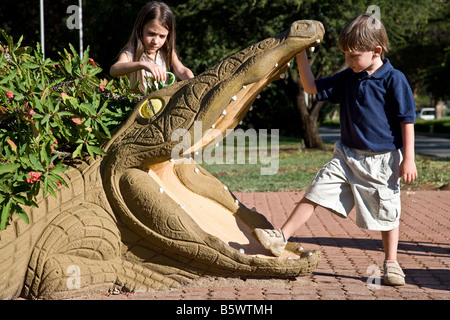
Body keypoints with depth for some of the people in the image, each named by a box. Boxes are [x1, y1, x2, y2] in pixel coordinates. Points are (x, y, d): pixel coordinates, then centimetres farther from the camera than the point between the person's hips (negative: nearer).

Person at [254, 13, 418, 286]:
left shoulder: (394, 80, -11)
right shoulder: (348, 78, 6)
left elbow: (407, 120, -10)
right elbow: (312, 87, 13)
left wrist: (408, 159, -11)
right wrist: (301, 57, 3)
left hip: (382, 160, -5)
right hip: (347, 155, 5)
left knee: (387, 212, 6)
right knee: (316, 192, -1)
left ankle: (391, 263, 22)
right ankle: (282, 237, 2)